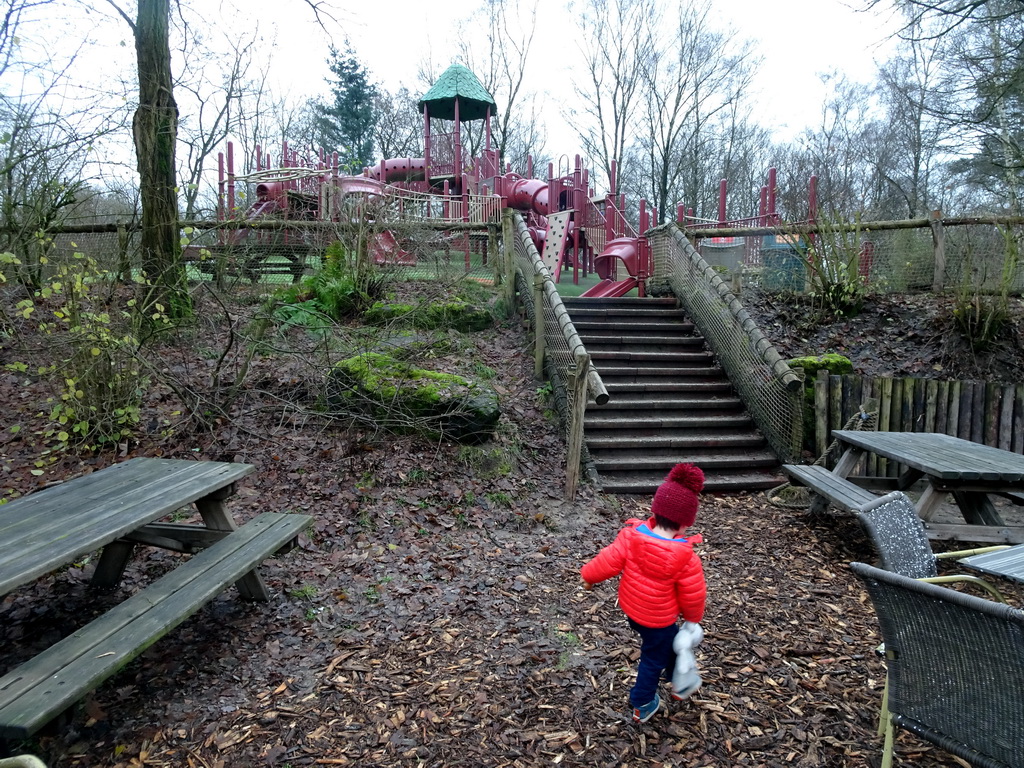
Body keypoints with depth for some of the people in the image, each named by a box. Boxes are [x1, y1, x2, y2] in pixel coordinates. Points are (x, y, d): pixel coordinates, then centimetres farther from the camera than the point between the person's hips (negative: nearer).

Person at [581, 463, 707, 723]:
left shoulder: (631, 535, -22)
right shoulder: (685, 557, -30)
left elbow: (608, 562, -14)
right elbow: (693, 595, -16)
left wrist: (589, 576, 6)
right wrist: (692, 618, 5)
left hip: (631, 608, 5)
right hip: (659, 618, -5)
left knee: (668, 641, 32)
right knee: (653, 659, 21)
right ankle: (642, 706, 41)